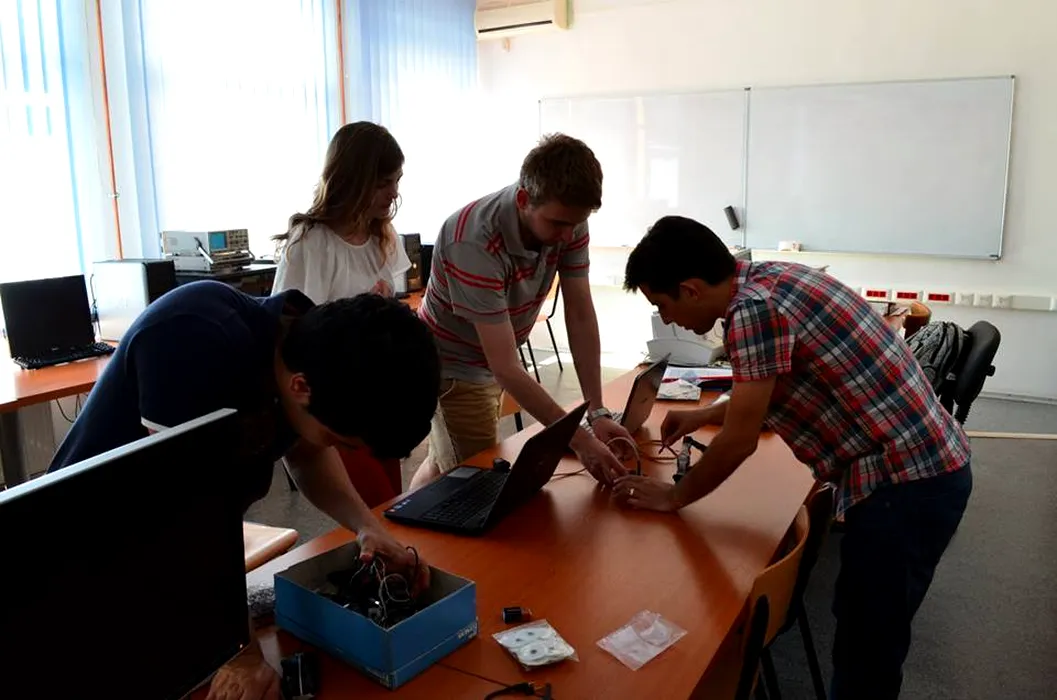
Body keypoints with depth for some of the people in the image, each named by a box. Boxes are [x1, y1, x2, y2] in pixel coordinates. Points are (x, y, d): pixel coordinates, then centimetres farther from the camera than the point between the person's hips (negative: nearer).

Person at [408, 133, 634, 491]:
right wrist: (580, 441, -38)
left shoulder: (568, 219, -17)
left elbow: (580, 317, -13)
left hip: (489, 364, 7)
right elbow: (506, 368, -36)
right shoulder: (475, 243, -36)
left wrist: (598, 412, -19)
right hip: (453, 368, -7)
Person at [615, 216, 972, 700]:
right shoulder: (768, 279, 8)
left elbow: (740, 440, -16)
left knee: (869, 646, 5)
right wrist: (702, 416, 27)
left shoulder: (753, 307, -21)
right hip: (922, 466, 10)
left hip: (906, 481, -9)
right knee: (859, 627, 21)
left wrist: (674, 497, -2)